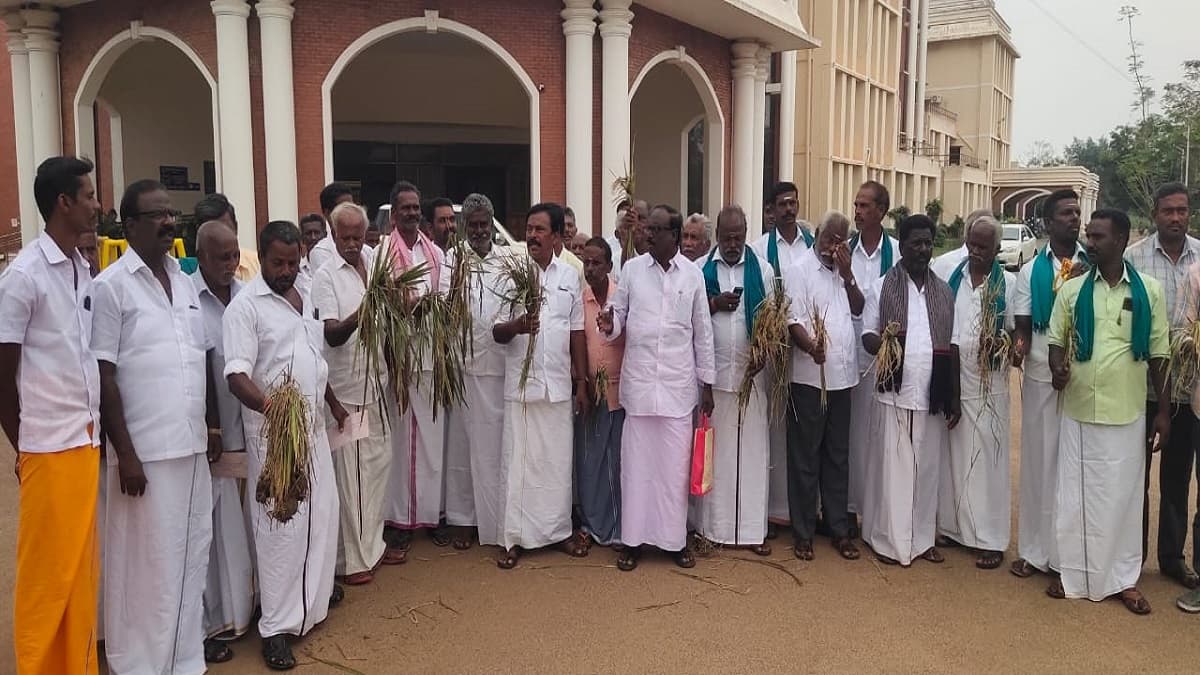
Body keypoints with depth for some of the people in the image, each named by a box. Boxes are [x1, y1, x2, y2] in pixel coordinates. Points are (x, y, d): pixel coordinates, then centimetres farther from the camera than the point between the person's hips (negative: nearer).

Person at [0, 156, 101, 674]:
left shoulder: (84, 271, 9)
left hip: (86, 439, 6)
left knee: (81, 565, 14)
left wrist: (96, 431, 7)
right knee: (48, 569, 5)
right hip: (49, 445, -6)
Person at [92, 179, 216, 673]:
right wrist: (124, 453, -14)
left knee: (191, 555, 14)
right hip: (145, 450, -6)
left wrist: (213, 425, 12)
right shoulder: (111, 285, -8)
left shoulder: (185, 281, 11)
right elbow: (104, 377, -11)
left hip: (190, 445, 6)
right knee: (146, 562, 4)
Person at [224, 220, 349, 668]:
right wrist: (268, 404, -39)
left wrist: (333, 403, 26)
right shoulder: (245, 306, -12)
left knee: (322, 511, 15)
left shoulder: (304, 299, 12)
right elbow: (236, 374, -22)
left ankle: (315, 590, 36)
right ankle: (278, 625, 6)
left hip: (313, 424, 7)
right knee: (280, 523, -3)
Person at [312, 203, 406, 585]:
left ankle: (372, 545, 27)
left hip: (375, 385, 7)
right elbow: (332, 335, -20)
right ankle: (351, 559, 10)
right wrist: (358, 316, -36)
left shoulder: (374, 270, 10)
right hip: (346, 389, -6)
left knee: (379, 463, 13)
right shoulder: (326, 277, -9)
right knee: (350, 474, -1)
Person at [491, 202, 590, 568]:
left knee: (559, 460, 10)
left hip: (559, 386, 2)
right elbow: (497, 332, -1)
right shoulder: (512, 275, -1)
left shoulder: (570, 277, 6)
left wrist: (581, 383, 8)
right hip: (521, 384, -2)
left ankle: (560, 529, 23)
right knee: (518, 460, 2)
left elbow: (577, 333, 10)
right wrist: (516, 326, -24)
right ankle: (515, 537, 12)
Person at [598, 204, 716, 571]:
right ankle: (632, 539, 15)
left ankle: (676, 539, 18)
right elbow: (619, 315, 8)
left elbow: (703, 332, 6)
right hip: (638, 379, 0)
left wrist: (707, 383, 6)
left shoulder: (693, 274, 3)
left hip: (678, 382, 0)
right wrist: (610, 326, -17)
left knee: (675, 463, 6)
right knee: (636, 460, 5)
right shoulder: (632, 268, 3)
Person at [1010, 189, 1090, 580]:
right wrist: (1019, 344, -19)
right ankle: (1035, 549, 17)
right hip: (1041, 377, 1)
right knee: (1040, 460, 7)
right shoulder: (1031, 272, 4)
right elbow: (1023, 328, 4)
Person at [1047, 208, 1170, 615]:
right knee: (1075, 494, 8)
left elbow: (1159, 354, 3)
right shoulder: (1072, 289, 1)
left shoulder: (1149, 291, 0)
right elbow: (1056, 341, 8)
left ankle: (1124, 577, 21)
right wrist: (1058, 367, -15)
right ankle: (1071, 571, 20)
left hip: (1127, 413, 0)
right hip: (1079, 411, 1)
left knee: (1123, 496, 8)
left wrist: (1163, 411, 1)